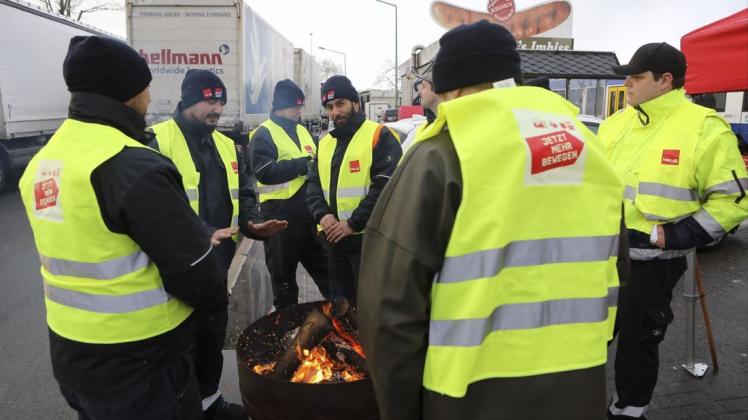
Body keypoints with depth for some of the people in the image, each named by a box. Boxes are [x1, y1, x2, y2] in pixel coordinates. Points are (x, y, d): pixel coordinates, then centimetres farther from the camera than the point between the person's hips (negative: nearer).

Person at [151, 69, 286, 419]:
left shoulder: (225, 145, 12)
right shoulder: (158, 141, -11)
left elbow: (243, 193, 15)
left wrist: (253, 223, -4)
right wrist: (202, 233, -31)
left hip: (217, 258, 7)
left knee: (213, 331, 19)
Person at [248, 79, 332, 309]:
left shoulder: (302, 130, 15)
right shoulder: (263, 134, -6)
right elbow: (265, 172, -20)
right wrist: (302, 165, -18)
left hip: (309, 214, 6)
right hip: (280, 217, -6)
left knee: (325, 268, 14)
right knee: (283, 275, 10)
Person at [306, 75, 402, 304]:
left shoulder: (380, 136, -9)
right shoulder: (325, 143, 15)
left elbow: (386, 187, -18)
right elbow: (313, 185, 13)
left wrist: (353, 223, -19)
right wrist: (322, 214, -7)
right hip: (334, 238, 7)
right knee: (339, 302, 20)